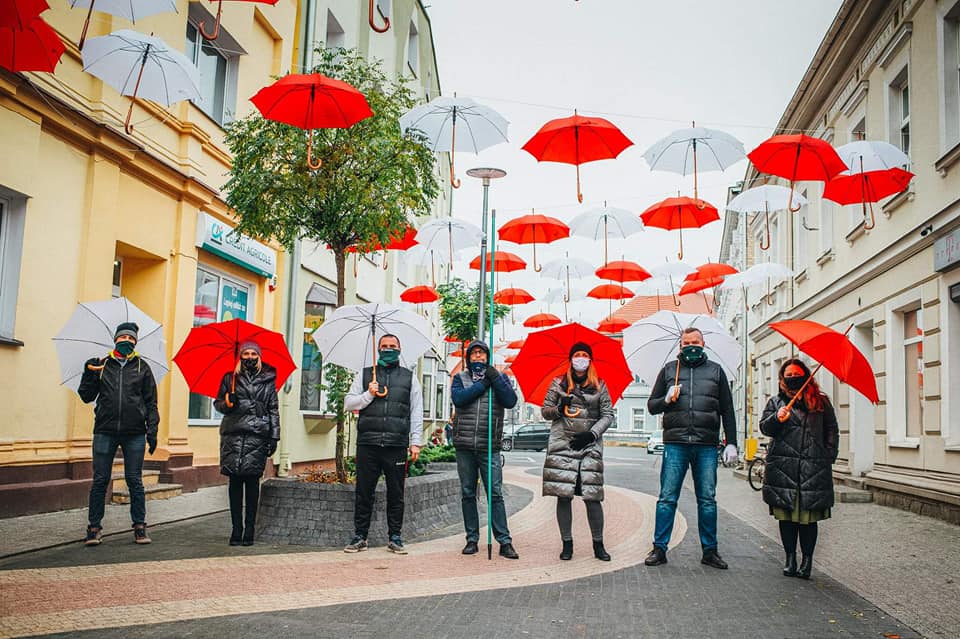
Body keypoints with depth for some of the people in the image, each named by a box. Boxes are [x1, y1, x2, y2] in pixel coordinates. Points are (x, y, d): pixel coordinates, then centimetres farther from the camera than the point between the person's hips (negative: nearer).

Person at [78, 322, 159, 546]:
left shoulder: (142, 368, 10)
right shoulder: (102, 365, 11)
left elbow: (151, 402, 9)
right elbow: (86, 396, 10)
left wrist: (152, 431, 0)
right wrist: (89, 373, -6)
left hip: (134, 434, -1)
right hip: (105, 431, 1)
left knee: (135, 481, 3)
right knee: (100, 480, 4)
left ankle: (140, 526, 10)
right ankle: (94, 527, 13)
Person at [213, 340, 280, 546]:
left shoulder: (267, 380, 11)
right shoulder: (230, 378, 14)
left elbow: (274, 410, 10)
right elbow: (218, 402, 19)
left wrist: (274, 437, 3)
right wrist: (227, 403, -5)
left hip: (258, 435, -1)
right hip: (233, 434, 1)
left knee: (252, 480, -4)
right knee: (235, 481, -1)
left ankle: (249, 530, 2)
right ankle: (236, 529, 6)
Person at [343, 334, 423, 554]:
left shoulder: (409, 377, 12)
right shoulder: (365, 375, 14)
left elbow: (417, 412, 9)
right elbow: (348, 404, 11)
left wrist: (415, 442, 2)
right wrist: (368, 395, -6)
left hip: (396, 445, 0)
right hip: (367, 443, 0)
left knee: (396, 493, 4)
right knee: (364, 492, 4)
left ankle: (395, 538, 14)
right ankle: (360, 536, 14)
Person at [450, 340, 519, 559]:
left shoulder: (499, 377, 10)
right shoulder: (460, 378, 11)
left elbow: (511, 401, -6)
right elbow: (458, 398, -10)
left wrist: (495, 379, -13)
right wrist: (483, 384, -11)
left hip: (490, 446, -1)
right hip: (464, 446, 2)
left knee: (495, 493, -4)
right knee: (467, 494, 7)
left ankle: (504, 541, -1)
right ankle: (472, 539, 16)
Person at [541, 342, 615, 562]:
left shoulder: (599, 386, 11)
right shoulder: (558, 383, 10)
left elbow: (608, 415, 8)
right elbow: (544, 411, 12)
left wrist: (592, 434, -7)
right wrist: (559, 409, -10)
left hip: (590, 446, 0)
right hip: (561, 444, 0)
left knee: (592, 496, -5)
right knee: (563, 495, -1)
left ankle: (598, 545, 7)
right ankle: (567, 543, 10)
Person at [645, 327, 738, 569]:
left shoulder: (715, 370, 14)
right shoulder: (669, 370, 13)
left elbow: (727, 410, 13)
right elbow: (651, 406, 14)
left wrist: (731, 443, 5)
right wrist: (666, 399, -8)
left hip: (707, 445, 1)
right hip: (675, 443, -1)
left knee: (707, 499, 5)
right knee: (667, 498, -1)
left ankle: (709, 550, 15)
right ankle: (659, 548, 6)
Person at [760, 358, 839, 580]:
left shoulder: (821, 402, 15)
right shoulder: (776, 402, 14)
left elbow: (832, 430, 15)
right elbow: (764, 426, 4)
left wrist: (829, 456, 3)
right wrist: (777, 419, -17)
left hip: (813, 469, 0)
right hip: (783, 468, 0)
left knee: (809, 516, -1)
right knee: (786, 515, 2)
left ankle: (807, 560, 8)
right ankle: (790, 558, 11)